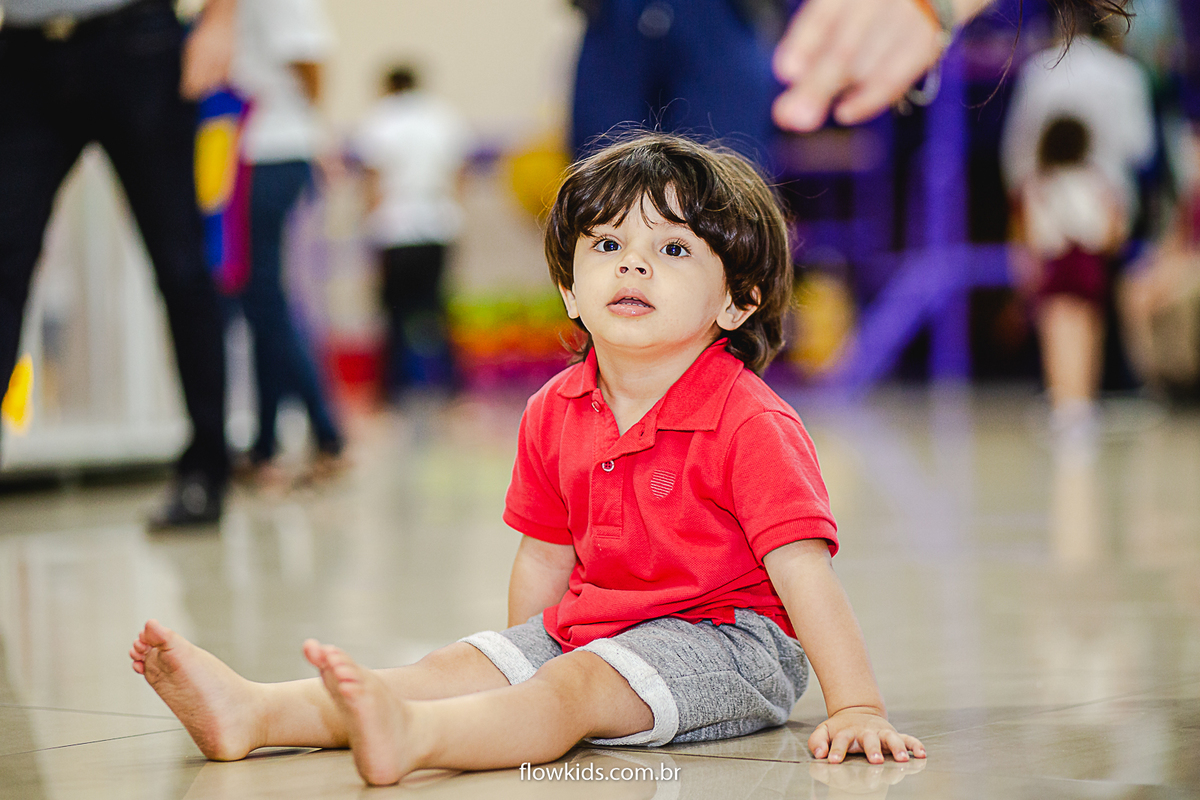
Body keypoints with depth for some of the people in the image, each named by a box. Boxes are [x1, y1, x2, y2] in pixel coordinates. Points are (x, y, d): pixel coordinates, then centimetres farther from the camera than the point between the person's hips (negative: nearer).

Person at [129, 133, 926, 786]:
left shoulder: (749, 424, -16)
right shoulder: (556, 412, 5)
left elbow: (802, 566, -22)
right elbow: (545, 554, 16)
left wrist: (856, 707, -28)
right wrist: (518, 670, 21)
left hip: (726, 638, -7)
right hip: (586, 626, 7)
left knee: (576, 688, -31)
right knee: (454, 668, -9)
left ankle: (412, 735, -58)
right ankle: (254, 712, -23)